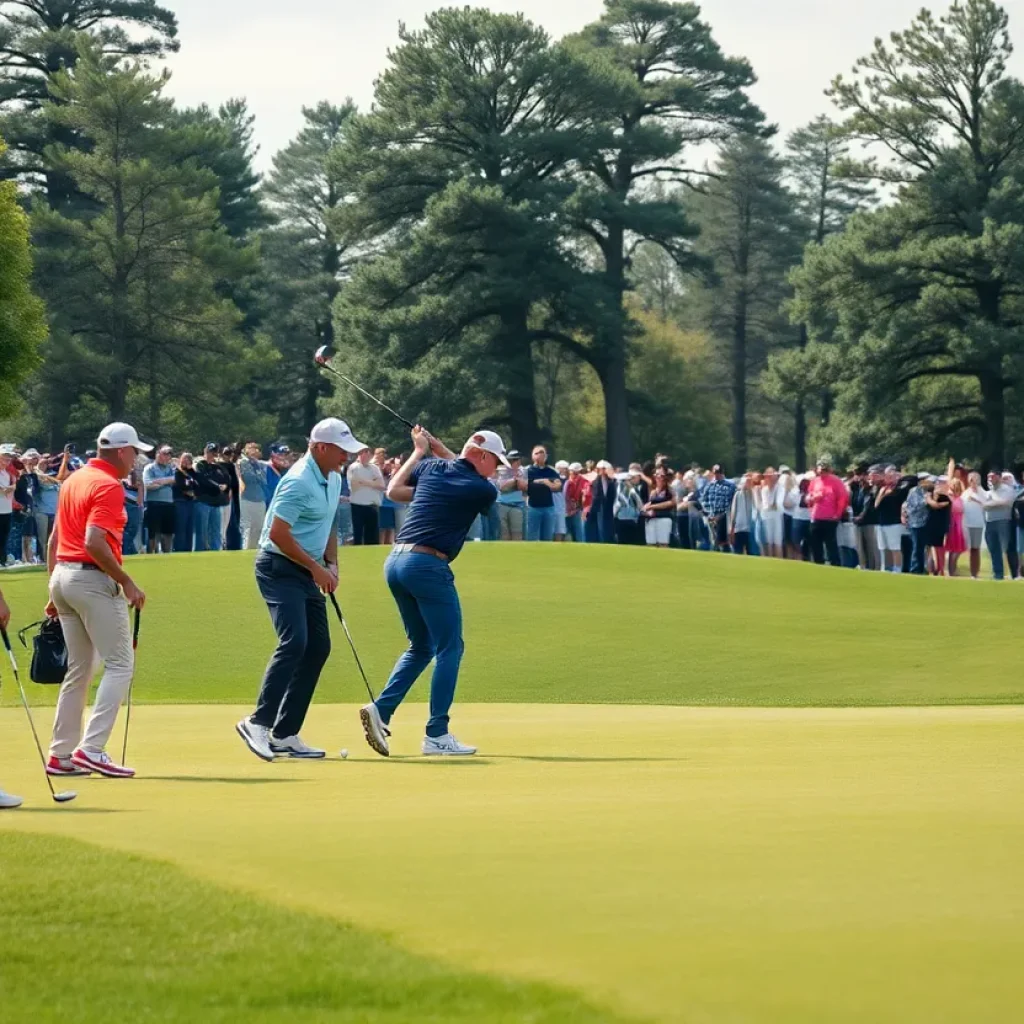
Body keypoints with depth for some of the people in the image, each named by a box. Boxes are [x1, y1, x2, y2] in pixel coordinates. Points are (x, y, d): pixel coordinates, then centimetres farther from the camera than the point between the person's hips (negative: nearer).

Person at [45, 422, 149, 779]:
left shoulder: (74, 480, 15)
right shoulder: (108, 486, -12)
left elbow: (54, 539, 18)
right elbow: (94, 543, -23)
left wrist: (55, 592, 22)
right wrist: (127, 583, -19)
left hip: (62, 575, 9)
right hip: (93, 579, -9)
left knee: (79, 668, 15)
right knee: (120, 663, -6)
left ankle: (61, 755, 15)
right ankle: (91, 748, -15)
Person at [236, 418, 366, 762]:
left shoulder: (333, 479, 12)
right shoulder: (299, 482, -19)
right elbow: (278, 534, -22)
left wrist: (331, 564, 10)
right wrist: (316, 568, -16)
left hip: (307, 572, 10)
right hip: (280, 568, -10)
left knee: (318, 647, 5)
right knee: (294, 641, -23)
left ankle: (285, 734, 7)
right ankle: (259, 722, -23)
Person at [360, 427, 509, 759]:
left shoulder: (431, 467, 9)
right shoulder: (484, 490, -4)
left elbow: (394, 489, 23)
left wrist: (420, 452, 30)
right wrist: (437, 447, 21)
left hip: (394, 562, 7)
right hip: (428, 566, -7)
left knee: (421, 647, 19)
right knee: (449, 648, 1)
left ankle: (381, 709, 2)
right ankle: (437, 735, -4)